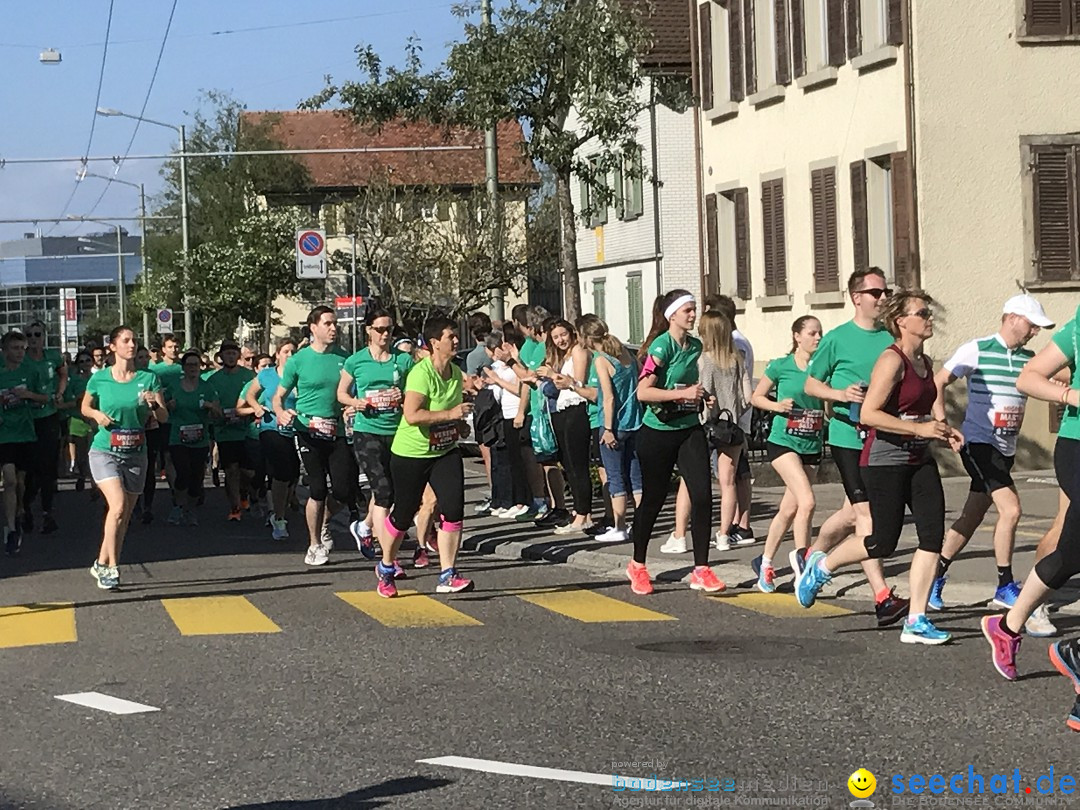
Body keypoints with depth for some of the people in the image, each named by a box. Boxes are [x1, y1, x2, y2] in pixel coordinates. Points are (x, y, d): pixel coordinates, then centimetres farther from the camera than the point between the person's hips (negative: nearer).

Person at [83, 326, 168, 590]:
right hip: (105, 452, -3)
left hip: (135, 455, 3)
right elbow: (85, 407, 15)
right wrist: (97, 414, -7)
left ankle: (102, 564, 24)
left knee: (124, 516, 7)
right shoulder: (99, 379, -2)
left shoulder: (148, 379, -1)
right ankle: (111, 568, -13)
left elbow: (164, 418, -1)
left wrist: (154, 403, -22)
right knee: (118, 506, -21)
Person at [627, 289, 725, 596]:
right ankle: (637, 565, 25)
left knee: (702, 495, -8)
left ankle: (701, 570, -2)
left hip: (690, 429, 6)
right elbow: (643, 392, -24)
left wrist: (703, 396, 10)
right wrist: (684, 393, -27)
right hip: (658, 433, -6)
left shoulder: (696, 346, 8)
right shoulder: (662, 346, -14)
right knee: (653, 499, 5)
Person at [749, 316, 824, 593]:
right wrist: (777, 406, -13)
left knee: (789, 509, 8)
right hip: (783, 442, -5)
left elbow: (830, 407, 16)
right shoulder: (781, 366, -4)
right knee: (807, 501, -21)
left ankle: (765, 562, 23)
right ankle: (801, 556, -7)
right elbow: (756, 397, 5)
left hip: (811, 446, 5)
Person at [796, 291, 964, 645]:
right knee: (883, 543, -2)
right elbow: (869, 414, -22)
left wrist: (946, 431, 2)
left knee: (934, 534, -3)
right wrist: (919, 429, -22)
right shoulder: (892, 360, -14)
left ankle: (916, 622, 1)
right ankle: (821, 566, 24)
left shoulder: (925, 363, 12)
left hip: (919, 460, 8)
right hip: (885, 459, -8)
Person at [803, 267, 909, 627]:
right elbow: (811, 384, 2)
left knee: (853, 512, 16)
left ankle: (810, 558, 41)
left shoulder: (891, 339, 8)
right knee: (865, 513, -11)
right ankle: (883, 599, -14)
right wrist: (842, 394, -16)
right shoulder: (837, 338, -4)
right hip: (848, 437, -6)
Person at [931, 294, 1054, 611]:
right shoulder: (977, 350, -7)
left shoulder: (1029, 359, 9)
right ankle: (1005, 587, -4)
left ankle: (936, 576, 23)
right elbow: (938, 382, -5)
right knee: (1010, 509, -15)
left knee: (971, 518, 10)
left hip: (1005, 450, 7)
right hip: (978, 443, -6)